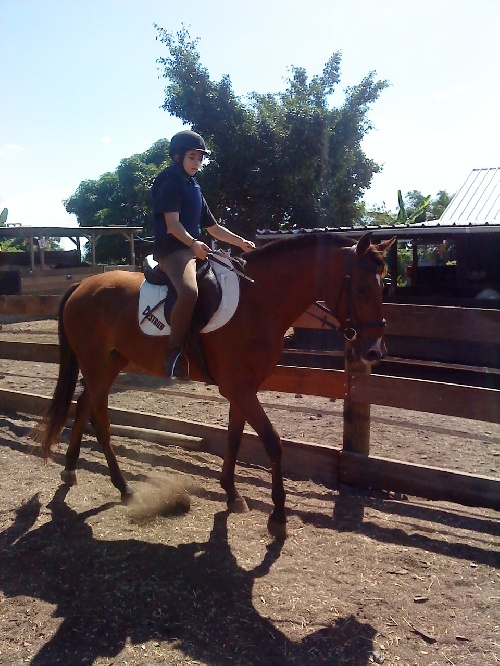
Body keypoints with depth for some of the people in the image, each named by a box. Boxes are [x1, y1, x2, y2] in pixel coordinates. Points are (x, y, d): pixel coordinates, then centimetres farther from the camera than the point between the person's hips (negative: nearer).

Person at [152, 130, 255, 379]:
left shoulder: (194, 188, 23)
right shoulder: (170, 182, -2)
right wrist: (193, 243, -33)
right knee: (189, 292, -37)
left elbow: (213, 228, 24)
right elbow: (172, 222, -16)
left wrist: (241, 242, 13)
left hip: (195, 249, 10)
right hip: (172, 249, -10)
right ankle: (174, 353, -27)